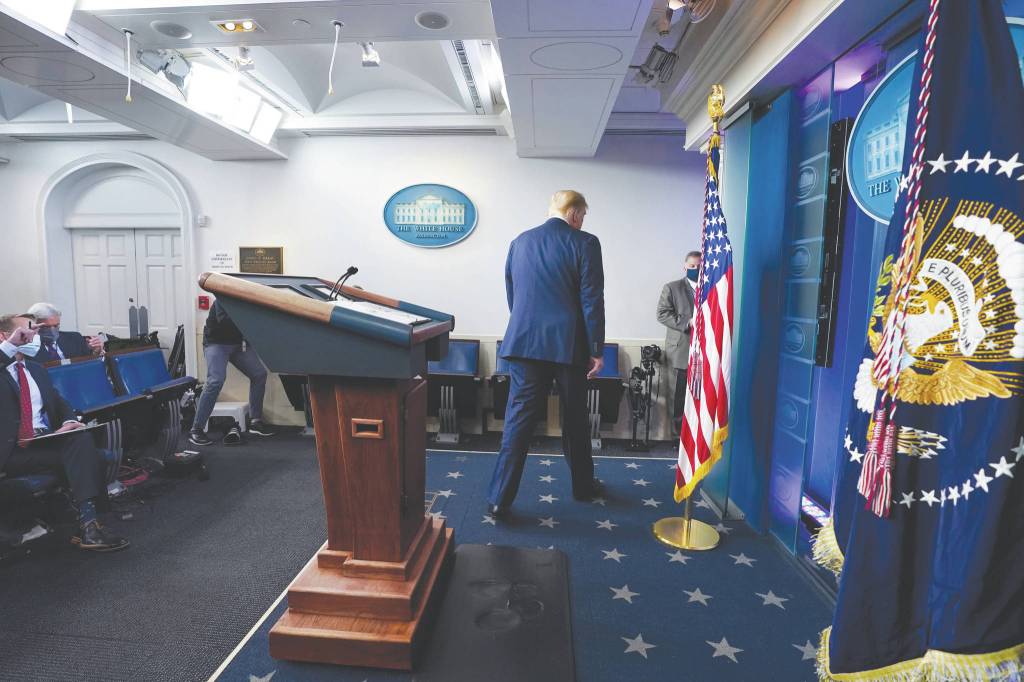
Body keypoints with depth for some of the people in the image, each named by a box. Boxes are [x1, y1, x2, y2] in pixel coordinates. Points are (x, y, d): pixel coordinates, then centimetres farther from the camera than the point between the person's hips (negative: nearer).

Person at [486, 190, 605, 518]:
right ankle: (583, 485, 32)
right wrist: (596, 350, -3)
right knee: (575, 419, 14)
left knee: (518, 418, 4)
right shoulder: (584, 243, -5)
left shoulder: (519, 242, 10)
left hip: (524, 343, 3)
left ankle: (499, 498, 3)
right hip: (568, 344, -2)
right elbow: (592, 300, -9)